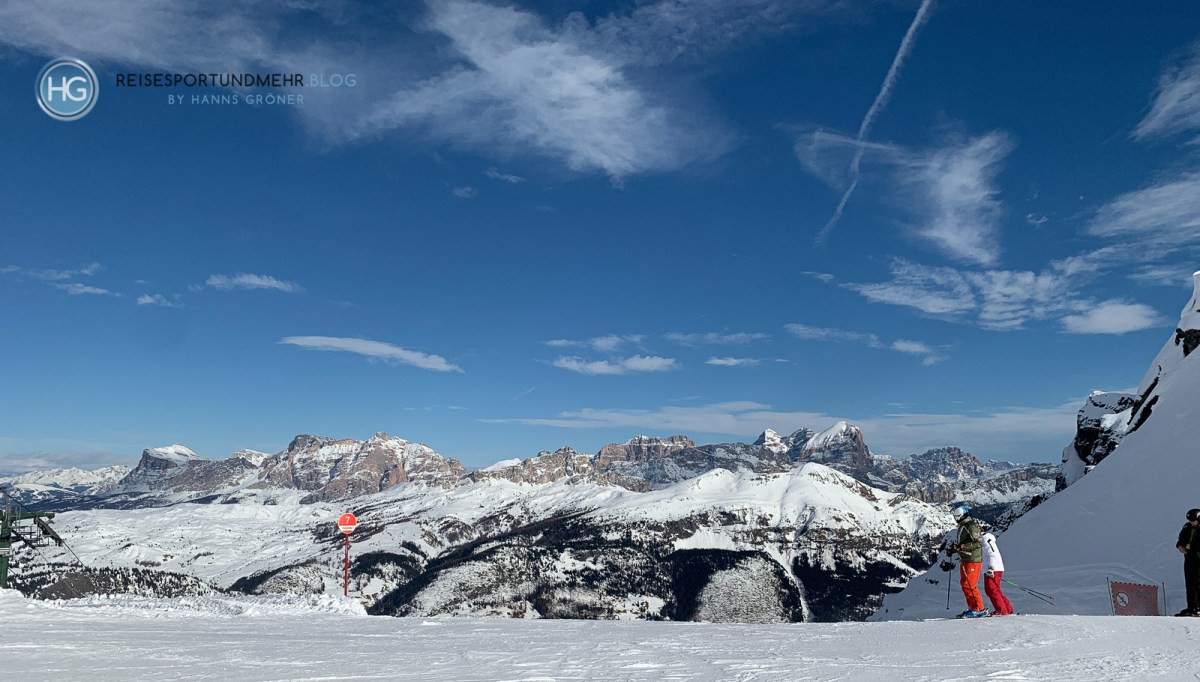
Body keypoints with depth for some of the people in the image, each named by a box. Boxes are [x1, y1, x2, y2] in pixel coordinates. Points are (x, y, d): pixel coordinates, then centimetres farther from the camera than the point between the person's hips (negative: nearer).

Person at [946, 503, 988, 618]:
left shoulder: (971, 526, -15)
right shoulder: (962, 526, 16)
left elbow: (979, 542, -22)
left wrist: (961, 546, -26)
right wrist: (954, 549, 11)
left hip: (972, 560, -10)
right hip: (964, 560, 10)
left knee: (969, 585, -11)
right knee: (964, 584, 12)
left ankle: (980, 609, -5)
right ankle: (972, 608, 19)